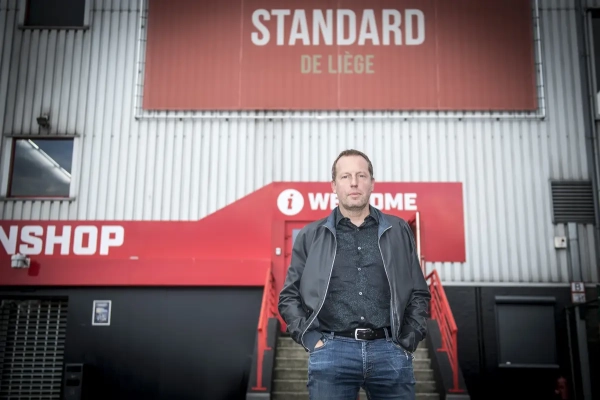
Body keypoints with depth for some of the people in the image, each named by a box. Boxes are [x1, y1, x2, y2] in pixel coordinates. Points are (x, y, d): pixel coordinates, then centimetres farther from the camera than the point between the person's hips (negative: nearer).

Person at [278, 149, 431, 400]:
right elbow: (289, 296, 10)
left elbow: (419, 294, 13)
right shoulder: (311, 236, 10)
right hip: (332, 352, -1)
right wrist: (311, 339, -2)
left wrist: (407, 342, 3)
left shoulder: (399, 231, 12)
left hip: (389, 351, 1)